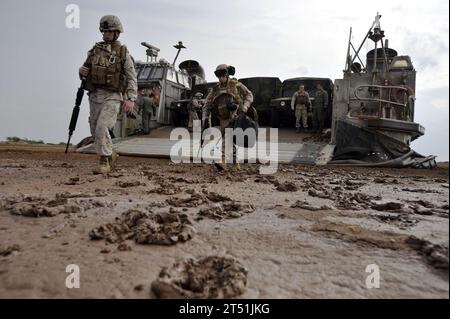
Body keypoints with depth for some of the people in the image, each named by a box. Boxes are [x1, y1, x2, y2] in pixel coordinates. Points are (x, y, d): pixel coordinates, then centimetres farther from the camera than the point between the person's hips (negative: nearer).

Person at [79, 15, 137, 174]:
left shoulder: (123, 53, -2)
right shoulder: (95, 50, 11)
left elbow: (132, 78, -6)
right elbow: (85, 70, 19)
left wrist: (131, 99, -18)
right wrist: (82, 71, -6)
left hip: (112, 97, -5)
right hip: (95, 96, 6)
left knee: (102, 128, -20)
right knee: (96, 131, 9)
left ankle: (104, 162, -8)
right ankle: (110, 155, 30)